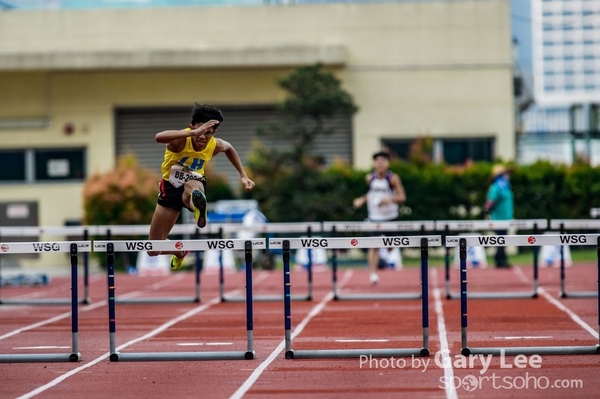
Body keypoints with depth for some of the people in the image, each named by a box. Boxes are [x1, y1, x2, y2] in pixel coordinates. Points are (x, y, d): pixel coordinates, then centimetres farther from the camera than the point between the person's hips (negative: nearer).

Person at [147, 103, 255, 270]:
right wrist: (193, 132, -59)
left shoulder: (215, 145, -13)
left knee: (191, 186, -43)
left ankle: (198, 204, -75)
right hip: (170, 187, 0)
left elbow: (229, 148, 15)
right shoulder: (181, 139, -27)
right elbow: (159, 137, -53)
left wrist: (243, 175, 9)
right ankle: (180, 252, 35)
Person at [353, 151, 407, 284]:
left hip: (390, 217, -1)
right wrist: (362, 200, 2)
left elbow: (402, 197, -11)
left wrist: (389, 199, -27)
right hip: (374, 217, 1)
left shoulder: (393, 178, -10)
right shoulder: (369, 178, -1)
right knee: (374, 246, -10)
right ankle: (372, 273, -10)